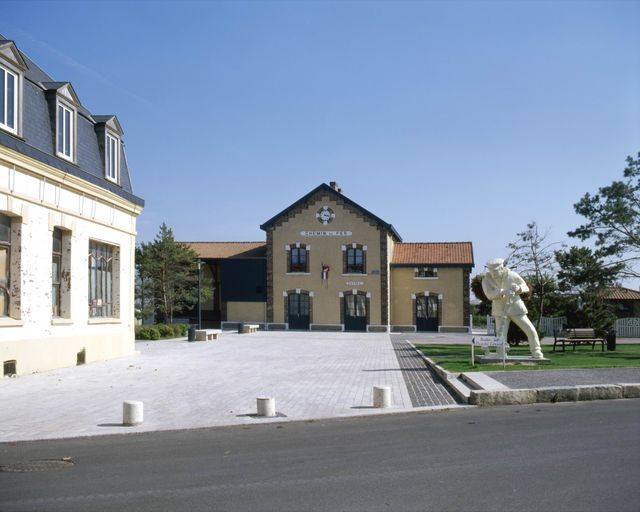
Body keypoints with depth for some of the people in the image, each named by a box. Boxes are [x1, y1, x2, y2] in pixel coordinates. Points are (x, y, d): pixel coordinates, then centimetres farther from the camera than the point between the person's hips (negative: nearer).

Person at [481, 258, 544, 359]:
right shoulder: (486, 279, -10)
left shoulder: (512, 275, -10)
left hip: (515, 308, 0)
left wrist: (518, 288, -25)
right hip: (501, 311, 0)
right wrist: (503, 291, -41)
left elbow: (525, 287, -1)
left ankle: (537, 354, 12)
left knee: (531, 331, -2)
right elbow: (490, 294, -25)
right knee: (501, 335, -6)